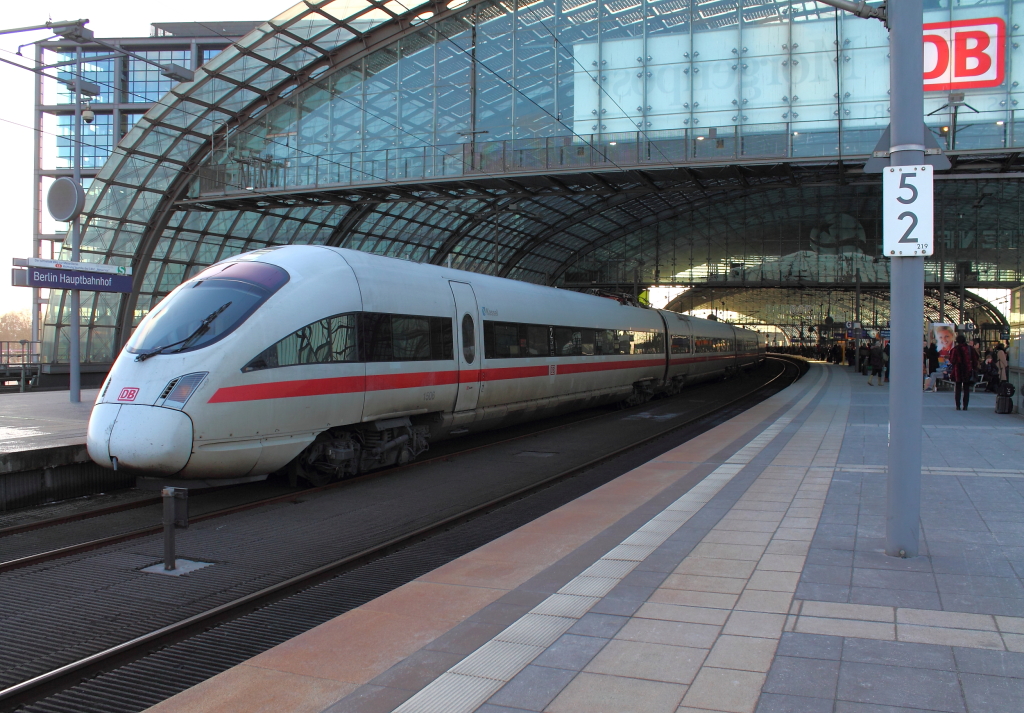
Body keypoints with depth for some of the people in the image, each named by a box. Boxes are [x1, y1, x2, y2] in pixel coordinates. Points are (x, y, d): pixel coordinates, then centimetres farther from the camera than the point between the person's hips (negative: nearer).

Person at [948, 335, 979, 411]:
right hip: (968, 371, 2)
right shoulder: (970, 348, 1)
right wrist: (974, 368, 13)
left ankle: (958, 406, 3)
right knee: (966, 389, 7)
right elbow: (974, 360, 5)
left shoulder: (955, 349, -9)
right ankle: (965, 406, 4)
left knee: (958, 388, 5)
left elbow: (952, 360, -8)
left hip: (958, 371, -2)